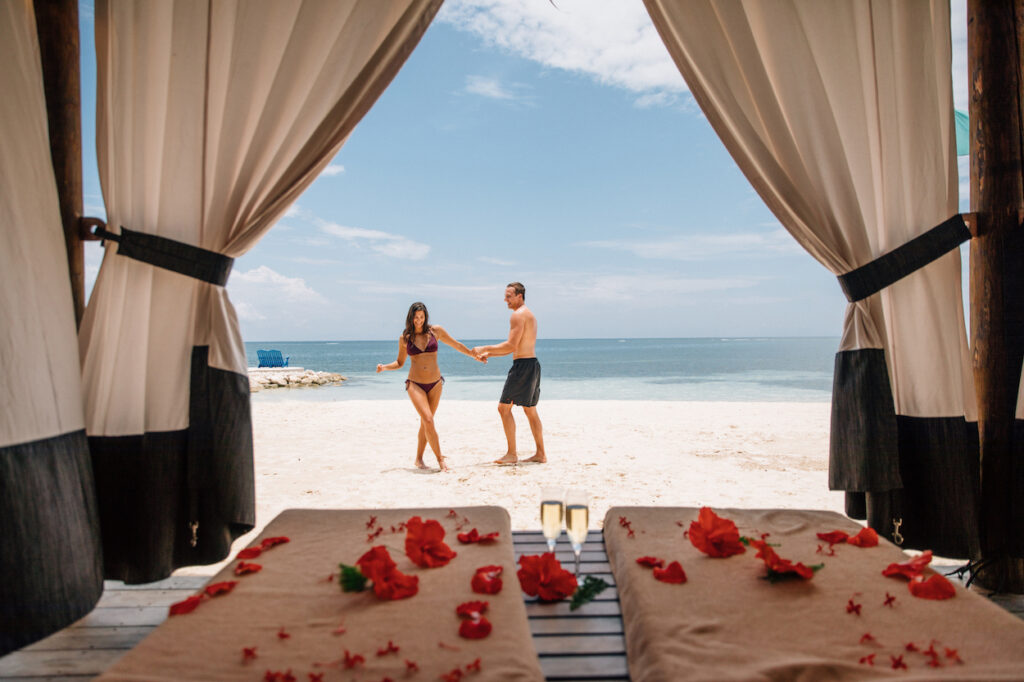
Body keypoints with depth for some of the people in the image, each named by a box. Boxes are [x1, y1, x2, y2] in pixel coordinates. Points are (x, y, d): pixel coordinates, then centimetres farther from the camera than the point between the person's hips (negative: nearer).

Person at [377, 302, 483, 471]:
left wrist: (475, 355, 22)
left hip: (435, 384, 2)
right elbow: (400, 362, 13)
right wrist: (384, 367, -5)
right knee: (428, 420, -17)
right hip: (415, 384, -2)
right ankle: (440, 459, -8)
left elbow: (456, 345, 15)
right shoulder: (404, 338, 2)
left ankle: (419, 459, 24)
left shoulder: (435, 330, 2)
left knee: (425, 423, 8)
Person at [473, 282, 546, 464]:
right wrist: (489, 354, 20)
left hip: (522, 366, -10)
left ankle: (512, 454, -3)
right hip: (532, 364, 10)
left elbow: (511, 345, -21)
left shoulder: (518, 314, -12)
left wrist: (484, 348, -15)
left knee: (504, 407, -5)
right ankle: (541, 454, 18)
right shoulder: (529, 315, 20)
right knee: (530, 411, 14)